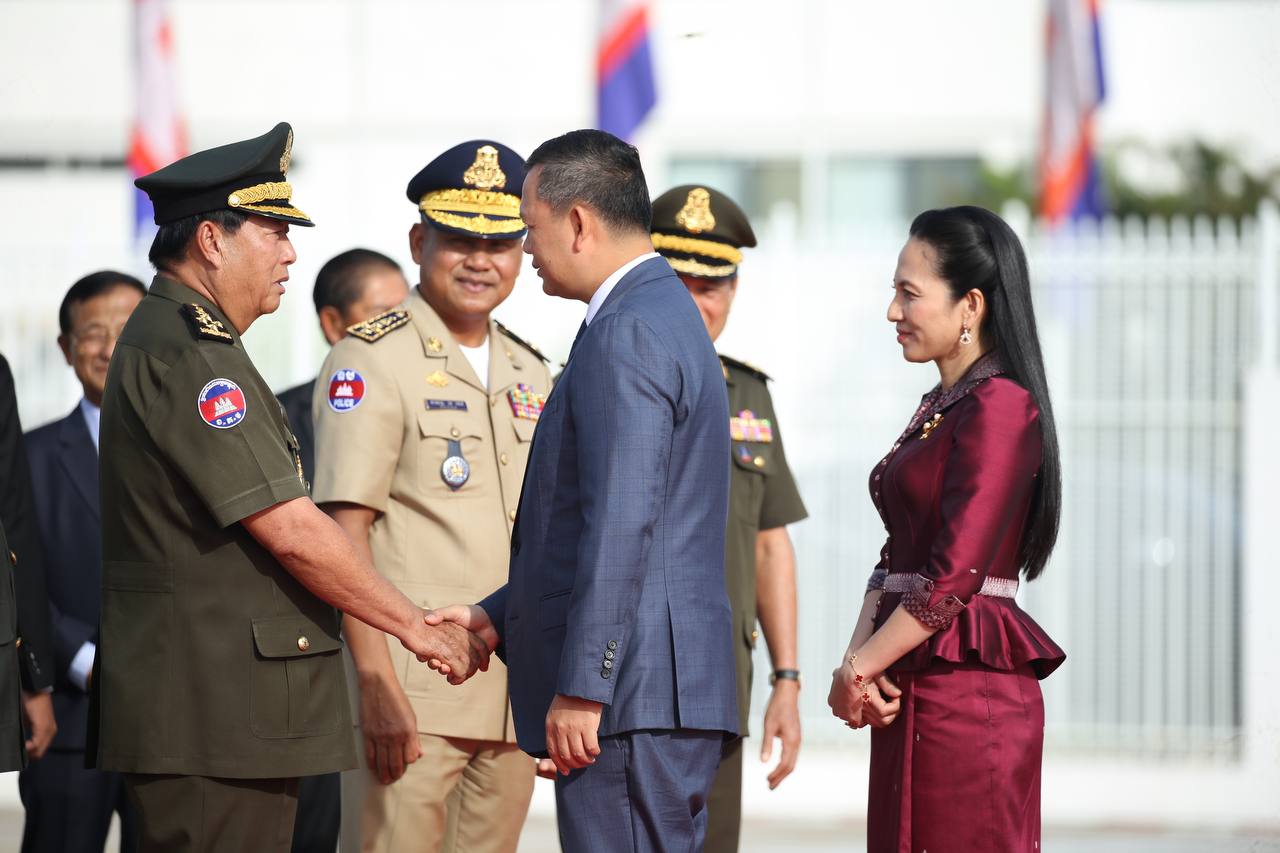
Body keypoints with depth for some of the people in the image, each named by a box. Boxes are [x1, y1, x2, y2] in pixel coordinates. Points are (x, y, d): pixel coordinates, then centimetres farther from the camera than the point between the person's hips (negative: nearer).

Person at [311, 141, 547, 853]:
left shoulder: (530, 372, 16)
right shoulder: (372, 361, -5)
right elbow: (343, 531, -12)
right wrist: (378, 686, -19)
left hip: (515, 703, 7)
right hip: (414, 698, -6)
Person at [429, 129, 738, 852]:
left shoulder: (626, 336, -13)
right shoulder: (664, 316, 20)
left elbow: (621, 522, -21)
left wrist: (581, 686, -21)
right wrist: (499, 616, 21)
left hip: (631, 691, -10)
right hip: (668, 694, 10)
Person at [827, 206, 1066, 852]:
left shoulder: (999, 408, -13)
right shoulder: (938, 408, 18)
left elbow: (955, 576, -18)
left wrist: (858, 670, -10)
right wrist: (859, 655, -1)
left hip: (967, 690, -9)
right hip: (911, 693, 9)